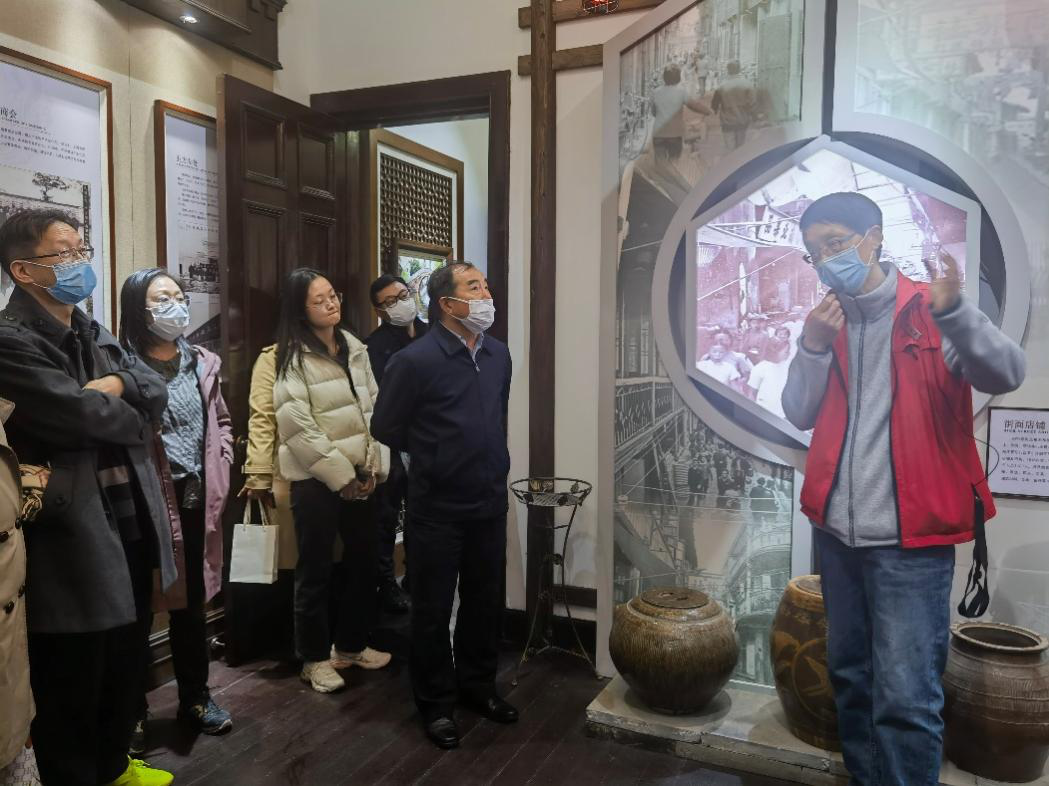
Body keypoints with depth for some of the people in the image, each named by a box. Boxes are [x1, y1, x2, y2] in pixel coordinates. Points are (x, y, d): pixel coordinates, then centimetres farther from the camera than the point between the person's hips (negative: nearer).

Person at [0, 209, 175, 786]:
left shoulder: (95, 336, 13)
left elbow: (157, 392, 3)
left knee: (126, 670, 24)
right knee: (71, 693, 10)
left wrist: (117, 385, -18)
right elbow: (83, 415, -25)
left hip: (131, 526, 9)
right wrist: (134, 414, -6)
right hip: (74, 543, -8)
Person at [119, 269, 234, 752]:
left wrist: (220, 466, 7)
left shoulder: (201, 362, 9)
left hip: (198, 500, 6)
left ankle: (195, 698, 34)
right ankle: (134, 711, 25)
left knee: (193, 602, 18)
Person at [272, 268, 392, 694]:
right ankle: (316, 658, 21)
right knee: (316, 570, 5)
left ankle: (351, 644, 31)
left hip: (360, 475, 6)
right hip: (317, 478, -6)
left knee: (364, 560, 13)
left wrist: (374, 466, -1)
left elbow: (373, 407, 8)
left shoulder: (354, 348, 10)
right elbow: (297, 427, -15)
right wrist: (340, 475, -14)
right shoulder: (293, 357, -9)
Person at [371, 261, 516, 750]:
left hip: (490, 502, 6)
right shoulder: (415, 360, -16)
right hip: (437, 508, -5)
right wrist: (431, 460, 6)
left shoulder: (499, 354, 2)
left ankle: (478, 685, 38)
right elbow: (385, 429, -6)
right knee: (433, 608, 9)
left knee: (486, 600, 17)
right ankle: (436, 703, 28)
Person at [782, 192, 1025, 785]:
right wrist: (814, 348, -9)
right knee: (850, 678, 18)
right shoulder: (826, 320, 9)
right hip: (837, 531, 6)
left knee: (905, 696, -3)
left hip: (910, 537, -5)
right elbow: (799, 415, 6)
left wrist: (954, 311, -36)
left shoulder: (929, 310, -6)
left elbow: (1006, 375, -19)